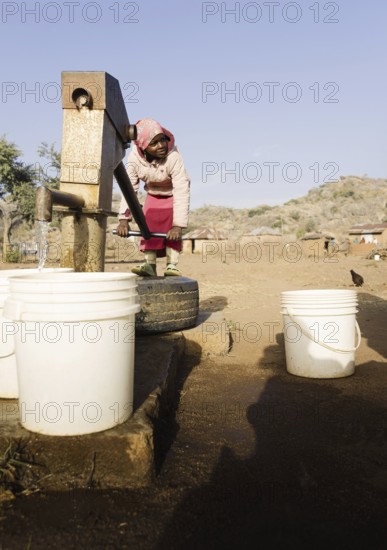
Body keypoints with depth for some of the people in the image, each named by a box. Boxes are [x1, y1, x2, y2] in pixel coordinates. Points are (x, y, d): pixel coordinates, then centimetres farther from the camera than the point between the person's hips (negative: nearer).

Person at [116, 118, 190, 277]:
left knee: (172, 228, -20)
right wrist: (124, 219, -32)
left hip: (172, 194, -4)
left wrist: (178, 225, -45)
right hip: (153, 194, 4)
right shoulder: (134, 158, -25)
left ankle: (172, 265, -16)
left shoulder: (173, 157, -37)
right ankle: (149, 265, -3)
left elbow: (181, 192, -40)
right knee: (149, 225, -6)